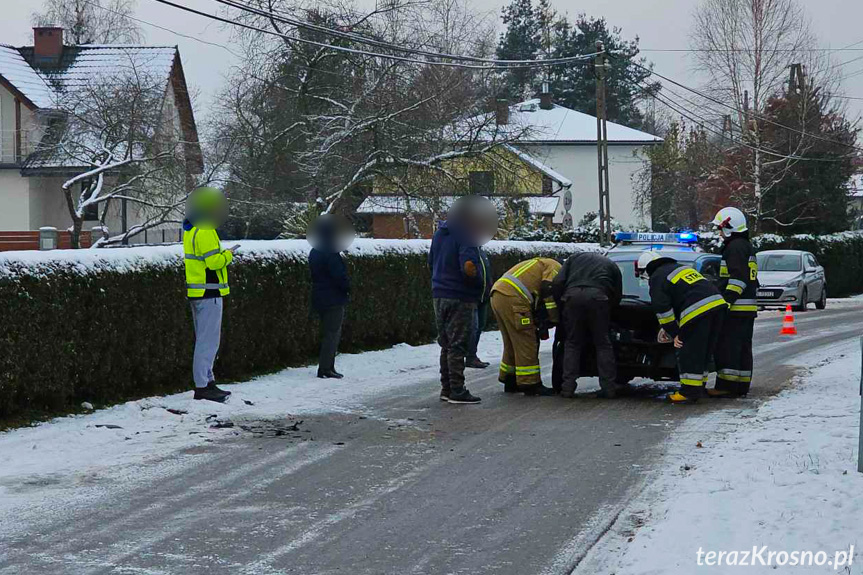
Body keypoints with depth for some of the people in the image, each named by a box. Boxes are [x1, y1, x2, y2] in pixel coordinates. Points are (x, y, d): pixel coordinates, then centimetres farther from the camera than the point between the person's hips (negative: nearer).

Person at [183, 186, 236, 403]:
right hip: (208, 294, -10)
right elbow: (214, 261, -22)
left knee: (204, 340, 17)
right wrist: (228, 255, -5)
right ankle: (202, 387, -7)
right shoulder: (205, 232, -18)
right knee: (208, 342, -7)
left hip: (196, 294, 10)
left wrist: (221, 257, 14)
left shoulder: (189, 230, 15)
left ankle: (207, 382, 23)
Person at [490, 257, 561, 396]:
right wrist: (554, 320, -3)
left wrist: (540, 321, 17)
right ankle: (530, 384, -1)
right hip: (512, 299, -10)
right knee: (526, 344, -4)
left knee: (512, 343, 19)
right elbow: (549, 291, -10)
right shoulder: (555, 267, 4)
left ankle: (509, 381, 25)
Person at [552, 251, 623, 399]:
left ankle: (568, 387, 5)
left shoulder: (575, 258, 32)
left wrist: (561, 303, 24)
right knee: (603, 344, 10)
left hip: (572, 294, 1)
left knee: (572, 344, 11)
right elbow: (617, 297, 26)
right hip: (597, 296, 0)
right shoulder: (611, 265, 32)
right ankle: (609, 387, 6)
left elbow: (557, 283, 17)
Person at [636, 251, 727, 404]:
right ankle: (699, 388, 24)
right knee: (704, 352, 16)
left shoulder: (657, 278, 5)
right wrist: (670, 329, 37)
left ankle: (690, 392, 0)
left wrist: (673, 333, 4)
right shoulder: (680, 268, 32)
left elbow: (662, 308, -3)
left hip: (699, 311, -9)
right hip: (718, 303, 9)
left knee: (689, 353, -1)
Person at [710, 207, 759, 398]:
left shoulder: (735, 247, -11)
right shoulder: (747, 247, 23)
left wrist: (727, 301, -24)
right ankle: (742, 385, 14)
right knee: (743, 348, 11)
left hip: (736, 308, -11)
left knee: (728, 347, -10)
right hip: (749, 308, 11)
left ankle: (726, 386, -12)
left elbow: (738, 278, -21)